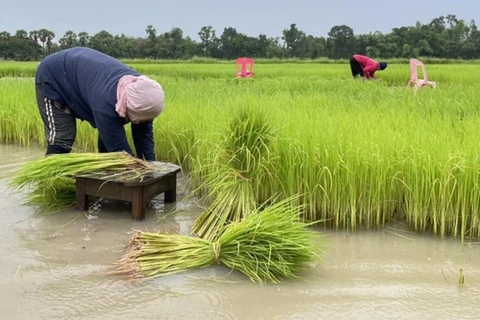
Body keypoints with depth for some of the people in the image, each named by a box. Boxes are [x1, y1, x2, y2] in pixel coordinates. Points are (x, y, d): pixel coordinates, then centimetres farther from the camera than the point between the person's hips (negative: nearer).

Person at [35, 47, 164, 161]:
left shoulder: (140, 93, -24)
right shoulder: (105, 100, -46)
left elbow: (145, 136, -16)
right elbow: (119, 149, -41)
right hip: (53, 78, -7)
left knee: (109, 137, 1)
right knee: (61, 141, -17)